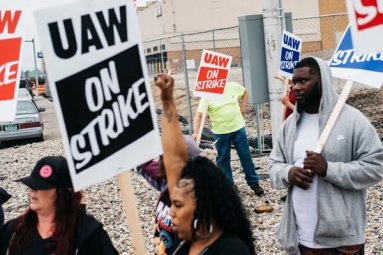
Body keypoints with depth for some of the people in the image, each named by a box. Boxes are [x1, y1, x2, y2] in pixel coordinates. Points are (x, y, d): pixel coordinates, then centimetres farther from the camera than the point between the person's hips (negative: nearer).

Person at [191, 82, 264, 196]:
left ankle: (254, 183, 23)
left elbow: (245, 92, 18)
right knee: (222, 160, 7)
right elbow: (198, 115, -18)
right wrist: (196, 132, -31)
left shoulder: (233, 86, -4)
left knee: (246, 156, 9)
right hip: (220, 132, -1)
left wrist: (243, 107, 6)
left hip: (238, 128, 1)